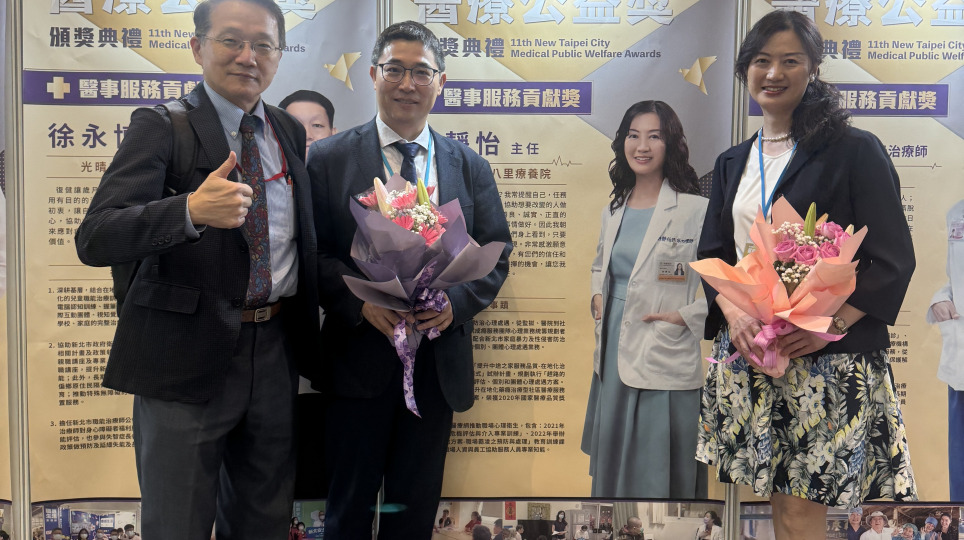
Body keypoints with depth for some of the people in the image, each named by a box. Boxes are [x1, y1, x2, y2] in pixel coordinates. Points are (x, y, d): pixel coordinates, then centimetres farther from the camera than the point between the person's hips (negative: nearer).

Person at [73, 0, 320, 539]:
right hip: (187, 355, -5)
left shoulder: (290, 131, 9)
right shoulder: (161, 127, -7)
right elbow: (95, 239, -19)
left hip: (275, 351, 5)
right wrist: (190, 210, -37)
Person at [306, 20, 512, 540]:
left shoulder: (470, 167, 8)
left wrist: (456, 301, -12)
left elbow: (496, 253, 6)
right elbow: (313, 252, -4)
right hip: (359, 358, -2)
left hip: (439, 362, 2)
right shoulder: (329, 159, 0)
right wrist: (361, 300, -20)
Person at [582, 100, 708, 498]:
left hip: (666, 360, -6)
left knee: (658, 477, 2)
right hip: (615, 355, 7)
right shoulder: (613, 210, 11)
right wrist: (598, 296, 8)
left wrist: (686, 316, -16)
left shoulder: (695, 210, -11)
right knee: (611, 464, 18)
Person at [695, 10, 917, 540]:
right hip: (747, 353, 5)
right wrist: (734, 313, -6)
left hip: (828, 358, -4)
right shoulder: (732, 163, 14)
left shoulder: (856, 151, -3)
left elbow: (893, 261, -6)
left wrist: (829, 326, -18)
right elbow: (712, 253, 13)